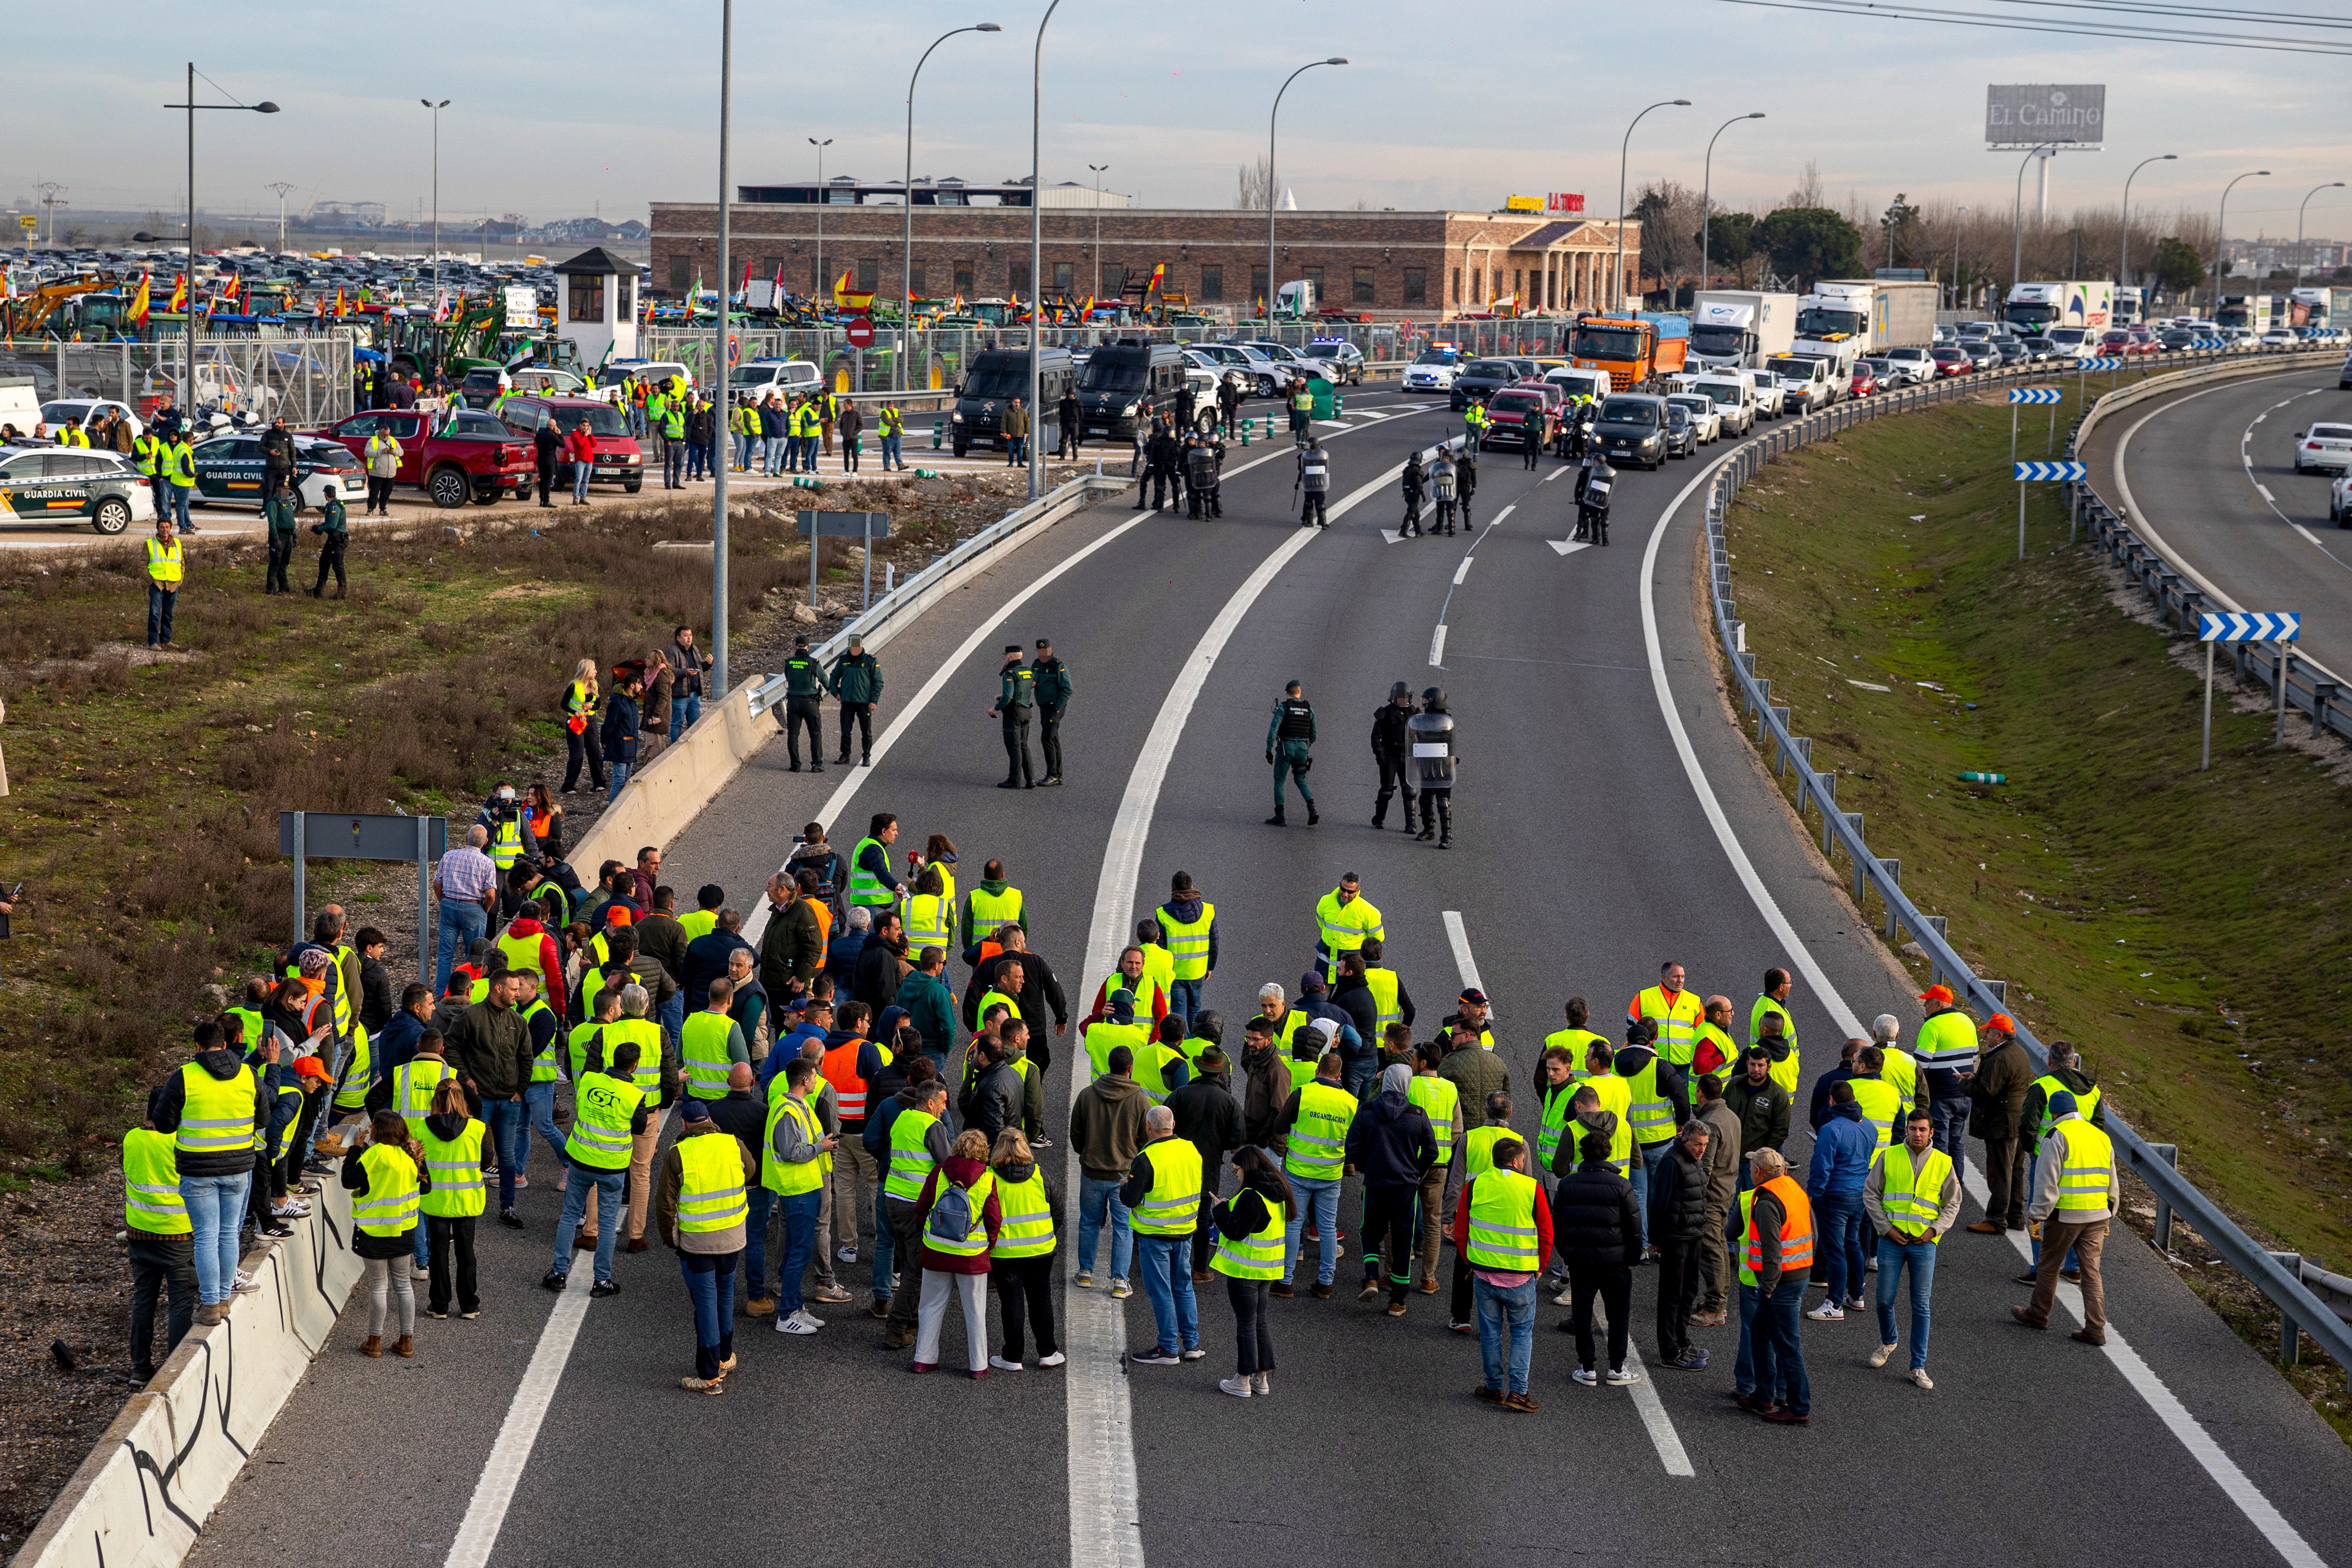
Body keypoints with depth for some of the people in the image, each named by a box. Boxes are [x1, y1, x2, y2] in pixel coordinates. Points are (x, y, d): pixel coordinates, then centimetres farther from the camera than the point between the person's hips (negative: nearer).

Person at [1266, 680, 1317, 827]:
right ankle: (1312, 811, -4)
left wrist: (1269, 750, -11)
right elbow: (1313, 734, 11)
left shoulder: (1283, 707, -6)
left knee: (1279, 781, 8)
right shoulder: (1309, 709, 7)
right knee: (1301, 781, 16)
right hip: (1302, 749, 4)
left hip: (1285, 748, -4)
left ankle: (1279, 817, 4)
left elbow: (1273, 729, -14)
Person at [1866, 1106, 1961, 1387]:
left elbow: (1953, 1203, 11)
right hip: (1892, 1239, 0)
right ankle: (1888, 1342, 35)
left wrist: (1934, 1230, -4)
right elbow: (1870, 1193, 3)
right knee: (1885, 1300, 6)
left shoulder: (1943, 1163, 3)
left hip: (1924, 1242, 0)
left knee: (1921, 1306, 1)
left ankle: (1919, 1367, 7)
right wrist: (1887, 1227, -6)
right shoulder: (1889, 1157, 0)